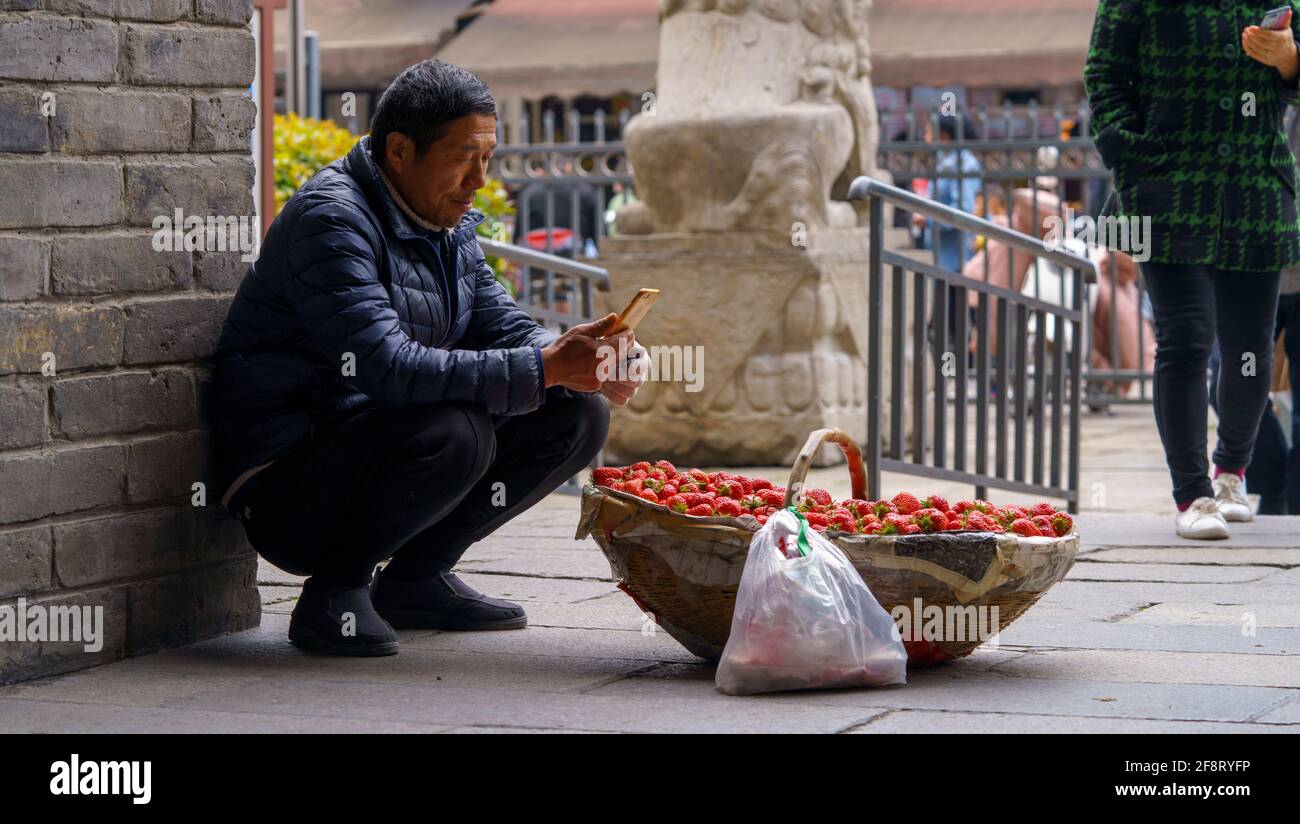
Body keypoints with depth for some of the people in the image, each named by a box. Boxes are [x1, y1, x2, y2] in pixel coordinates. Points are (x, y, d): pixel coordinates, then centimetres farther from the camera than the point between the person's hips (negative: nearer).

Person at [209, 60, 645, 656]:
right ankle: (333, 591, -12)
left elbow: (504, 328, 11)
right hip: (286, 491, -9)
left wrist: (577, 357, -13)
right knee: (453, 433, -35)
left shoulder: (447, 223, 9)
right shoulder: (331, 220, -21)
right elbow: (389, 367, -32)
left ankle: (416, 578, 8)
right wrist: (545, 367, -34)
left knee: (577, 414, 1)